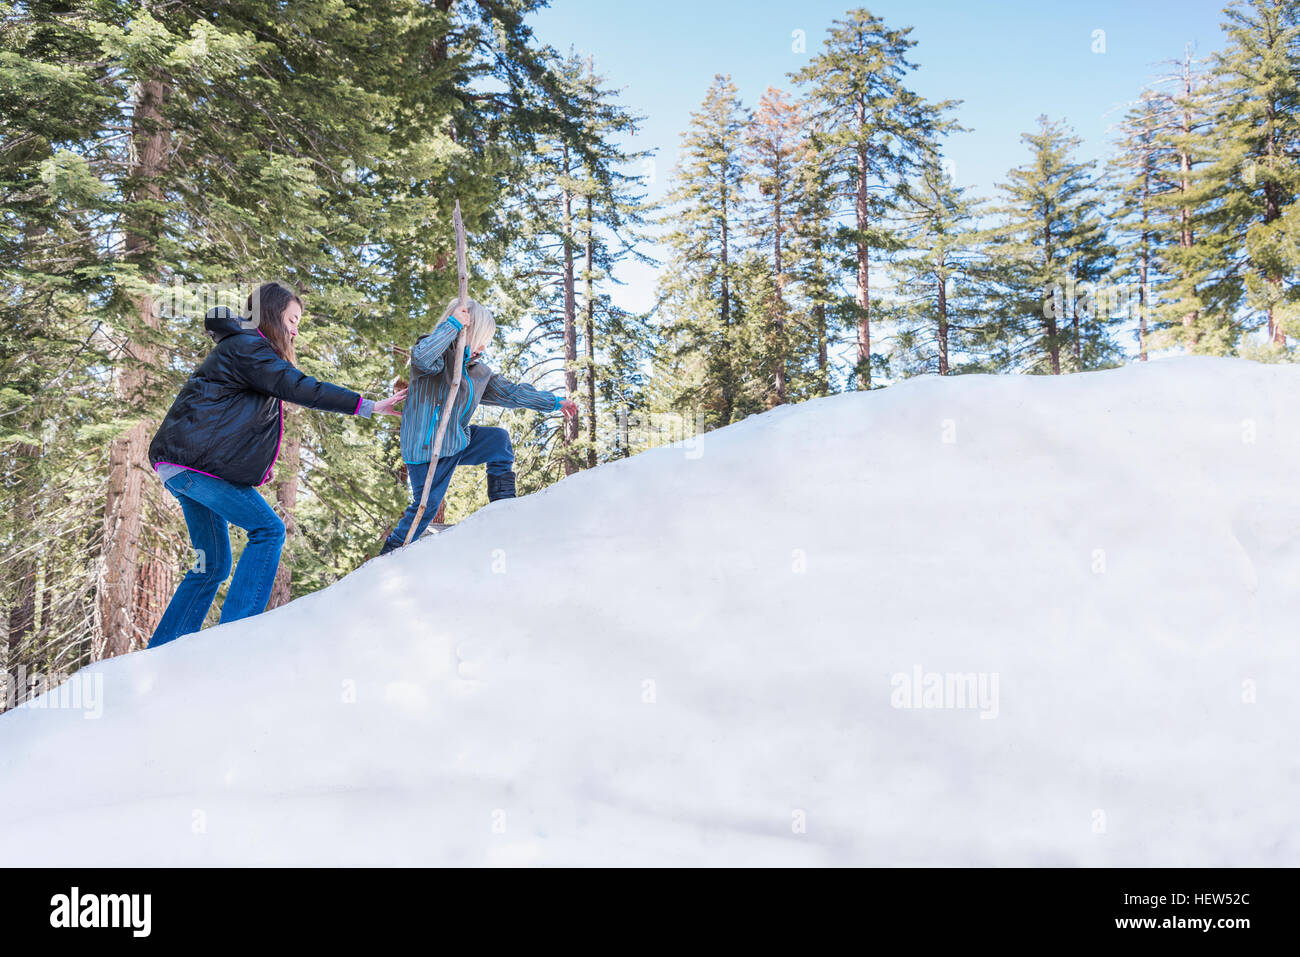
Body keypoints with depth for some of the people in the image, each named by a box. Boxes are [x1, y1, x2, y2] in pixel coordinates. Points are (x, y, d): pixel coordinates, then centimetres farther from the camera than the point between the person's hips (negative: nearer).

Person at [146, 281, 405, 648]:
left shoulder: (241, 348, 26)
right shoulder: (246, 346, -8)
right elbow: (297, 387, -18)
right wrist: (366, 405, -18)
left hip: (182, 464, 10)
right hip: (199, 461, -10)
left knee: (213, 565, 11)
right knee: (268, 530, -10)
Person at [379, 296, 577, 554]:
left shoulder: (479, 370, 11)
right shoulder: (438, 355, -13)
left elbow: (510, 392, 18)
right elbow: (422, 357, -38)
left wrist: (554, 402, 19)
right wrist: (453, 324, -32)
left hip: (458, 441, 8)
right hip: (428, 447, -8)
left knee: (499, 439, 6)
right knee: (427, 505, -6)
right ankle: (392, 550, 12)